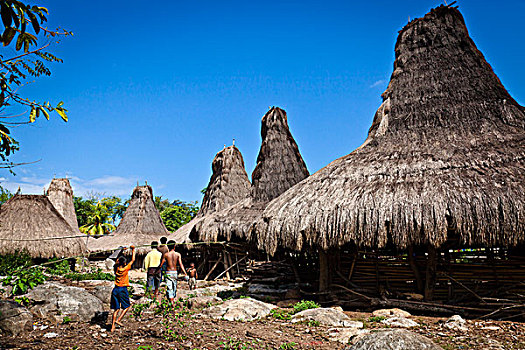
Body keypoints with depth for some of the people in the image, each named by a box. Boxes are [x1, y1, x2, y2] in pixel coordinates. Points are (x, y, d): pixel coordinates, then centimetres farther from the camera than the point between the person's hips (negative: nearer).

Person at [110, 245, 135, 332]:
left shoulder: (116, 269, 1)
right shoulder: (125, 269, -10)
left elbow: (116, 264, 25)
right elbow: (133, 260, 0)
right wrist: (133, 251, 11)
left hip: (115, 289, 5)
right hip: (123, 290, -5)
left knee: (116, 309, 10)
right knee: (126, 307, 12)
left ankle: (113, 326, 10)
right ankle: (118, 320, -2)